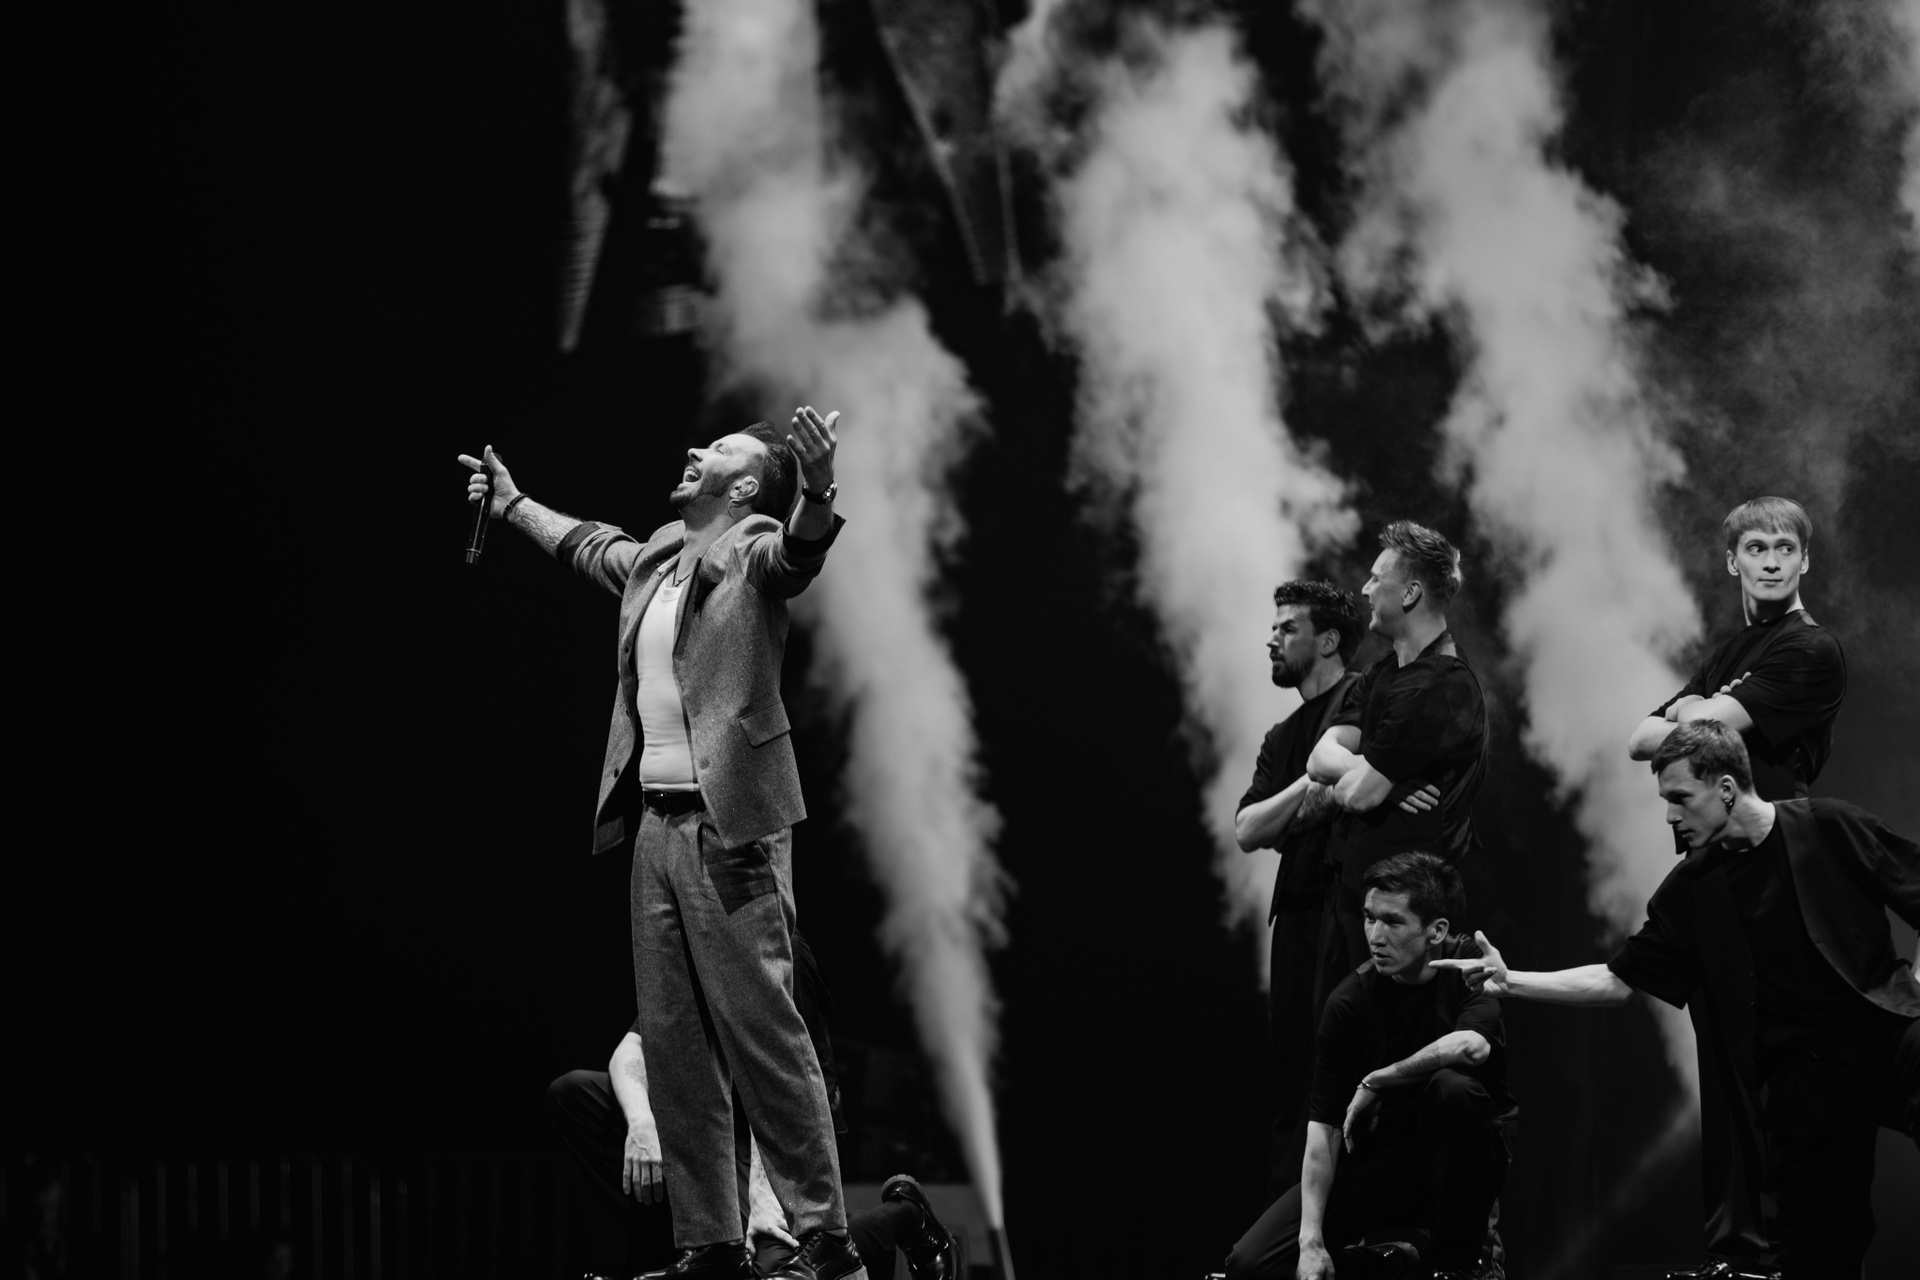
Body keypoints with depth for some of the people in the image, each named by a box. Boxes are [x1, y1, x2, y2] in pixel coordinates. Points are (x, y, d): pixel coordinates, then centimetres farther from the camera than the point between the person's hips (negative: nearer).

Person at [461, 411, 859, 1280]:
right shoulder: (650, 563, 18)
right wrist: (511, 502, 52)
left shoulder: (752, 552, -3)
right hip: (656, 819, 8)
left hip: (728, 825, -8)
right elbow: (587, 544, 40)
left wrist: (816, 494, -46)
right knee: (673, 1044, 6)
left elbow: (795, 553, -25)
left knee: (761, 1029, -11)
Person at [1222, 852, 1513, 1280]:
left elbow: (1473, 1045, -36)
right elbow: (1324, 1126, -11)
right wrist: (1311, 1241, -21)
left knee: (1453, 1085, -36)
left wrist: (1375, 1081, -23)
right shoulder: (1349, 1003, -9)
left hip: (1462, 1160, -1)